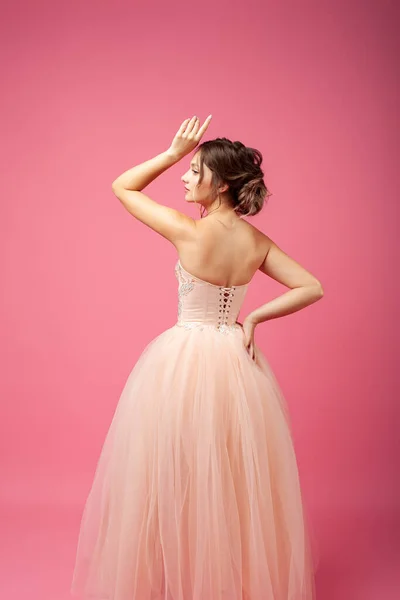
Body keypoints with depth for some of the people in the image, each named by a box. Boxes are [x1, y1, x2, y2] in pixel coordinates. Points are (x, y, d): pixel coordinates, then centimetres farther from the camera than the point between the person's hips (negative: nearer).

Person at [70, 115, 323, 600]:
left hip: (182, 363, -5)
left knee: (174, 483, 11)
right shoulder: (257, 242, -1)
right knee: (239, 482, 19)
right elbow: (312, 288, 2)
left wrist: (173, 152, -4)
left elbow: (122, 187, -4)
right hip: (236, 363, 6)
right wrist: (253, 318, 1)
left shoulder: (188, 231, -16)